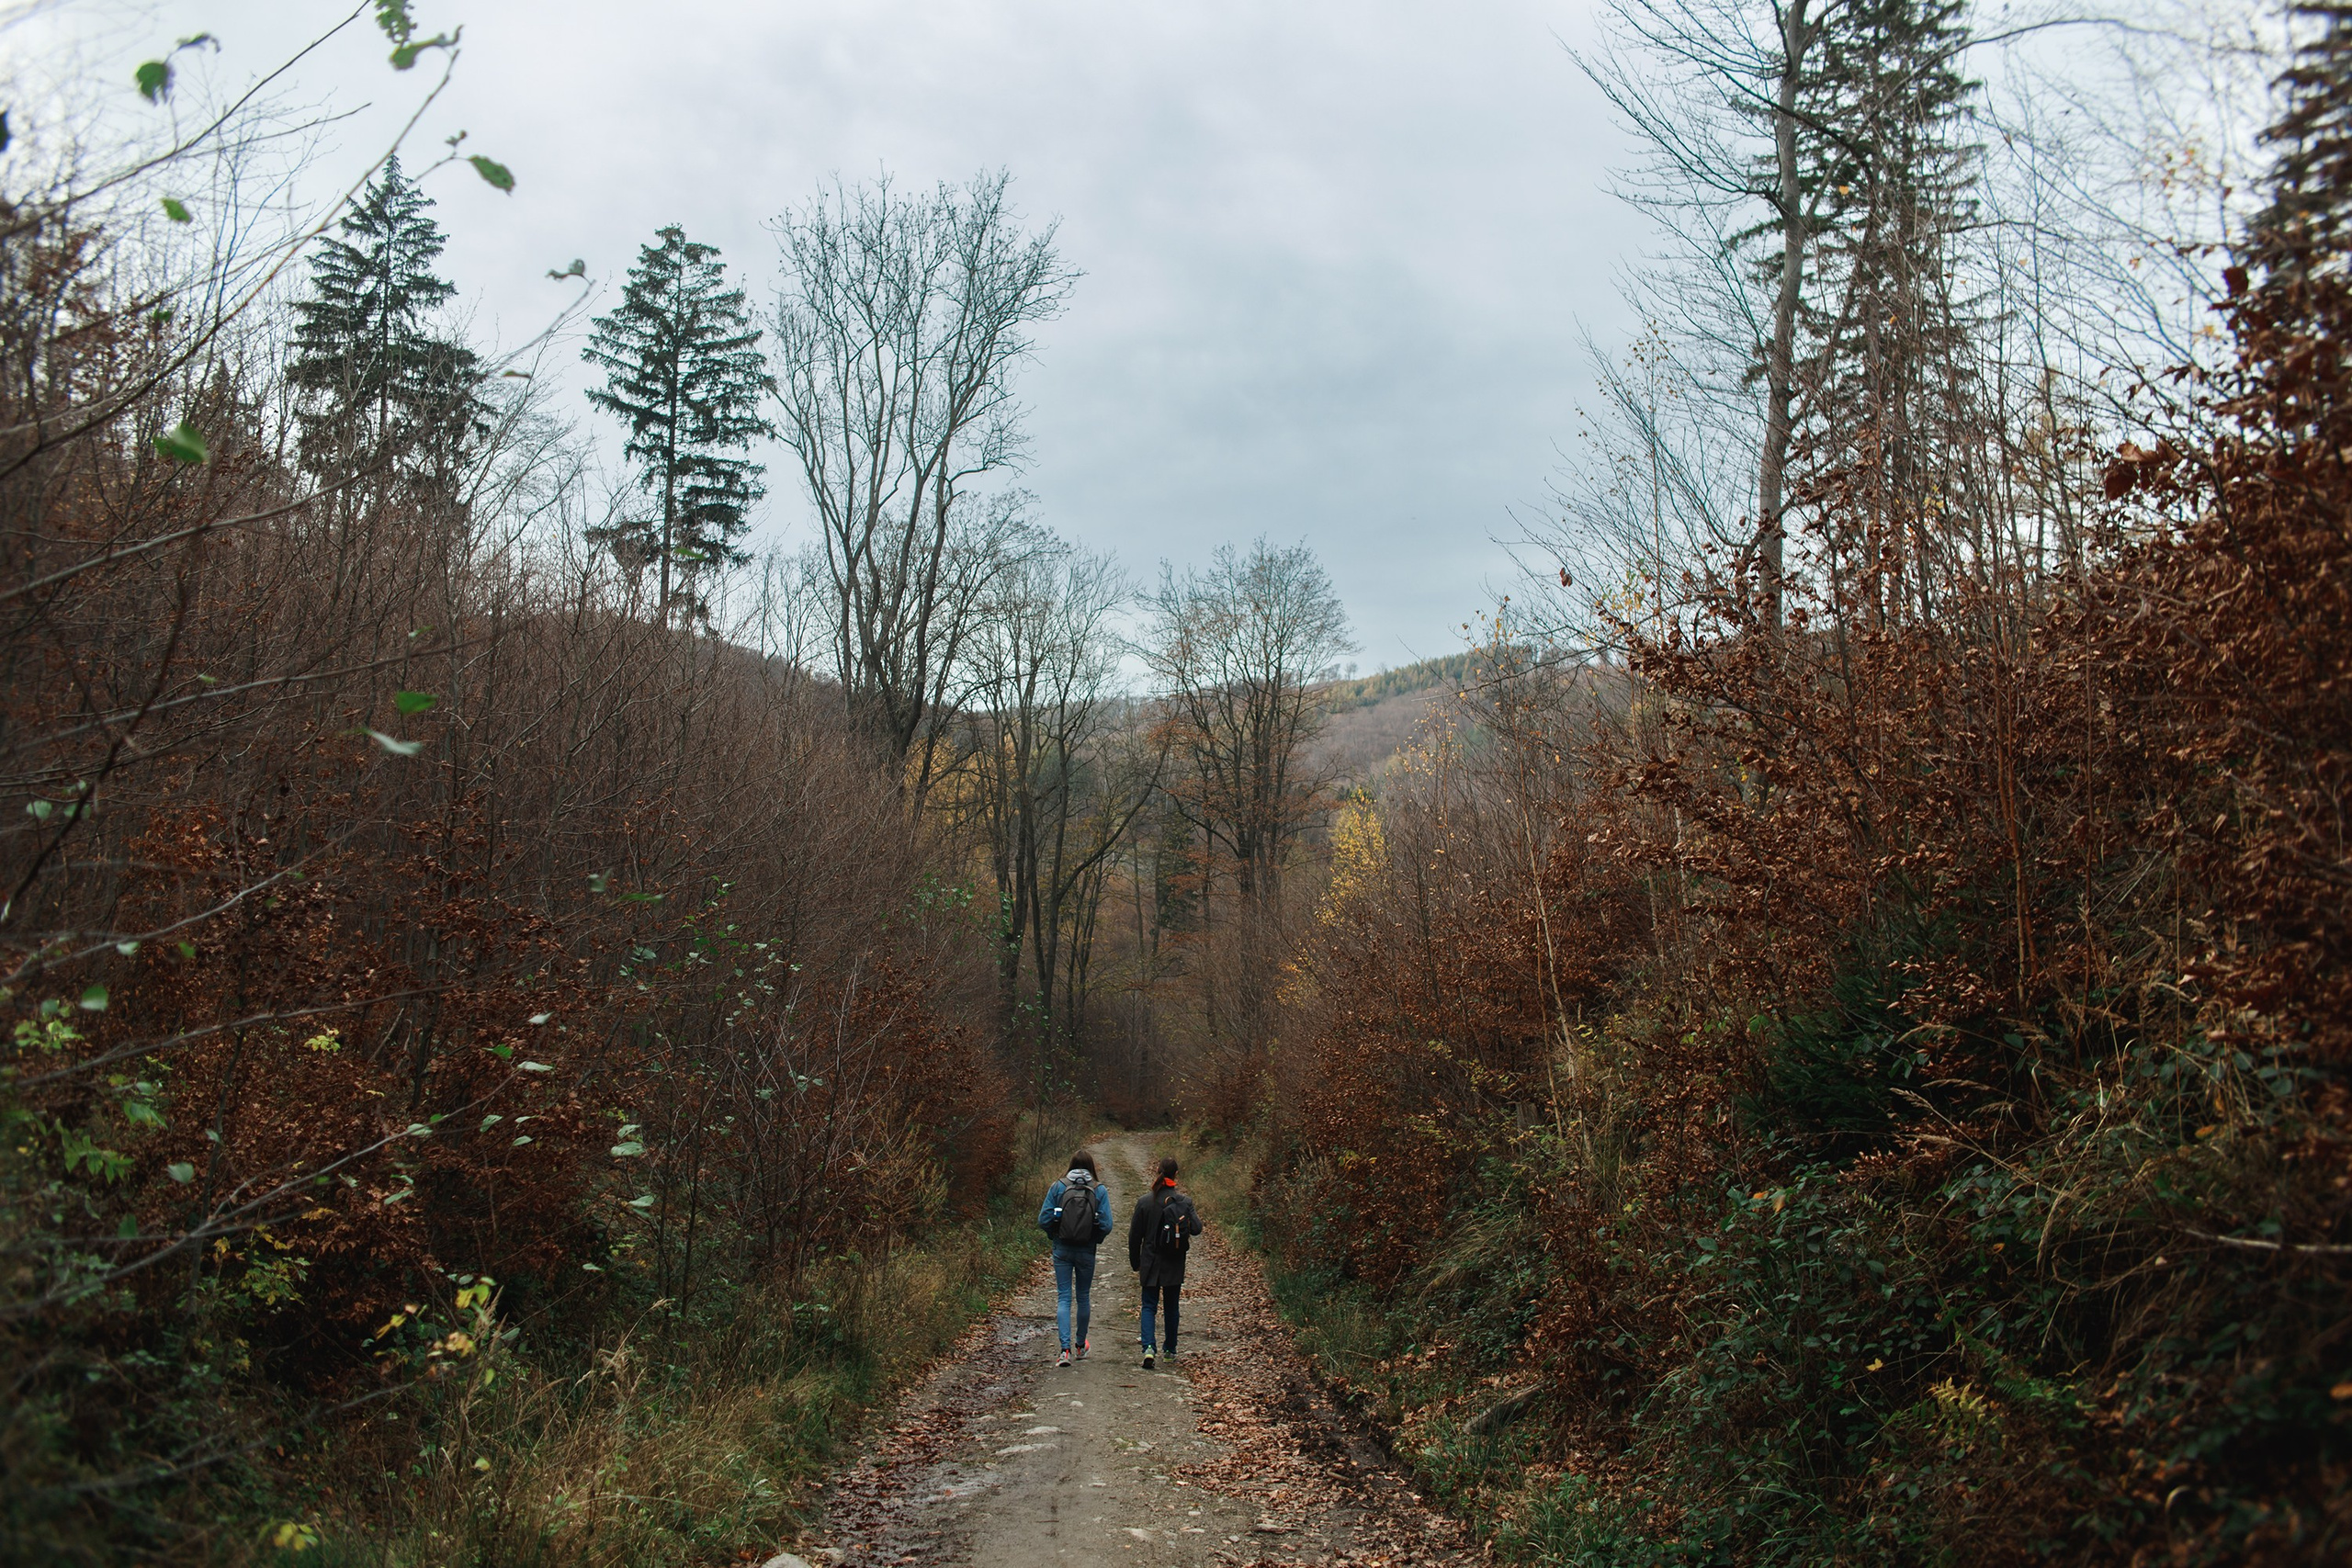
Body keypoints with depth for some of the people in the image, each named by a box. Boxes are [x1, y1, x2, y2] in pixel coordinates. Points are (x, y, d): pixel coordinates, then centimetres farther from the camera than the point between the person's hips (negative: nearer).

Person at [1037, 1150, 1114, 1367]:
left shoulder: (1058, 1187, -4)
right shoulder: (1099, 1190, -4)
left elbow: (1043, 1220, -6)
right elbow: (1106, 1225, -10)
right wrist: (1096, 1239, 9)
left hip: (1062, 1250, 0)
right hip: (1086, 1252, 1)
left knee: (1064, 1298, 1)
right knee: (1083, 1297, 16)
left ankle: (1065, 1348, -12)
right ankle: (1081, 1345, 30)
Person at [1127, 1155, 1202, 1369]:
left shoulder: (1144, 1202, -6)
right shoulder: (1184, 1201, -8)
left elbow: (1135, 1236, -1)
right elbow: (1196, 1229, -13)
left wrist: (1135, 1262, 11)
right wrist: (1195, 1216, 9)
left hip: (1151, 1264, -1)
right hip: (1175, 1265, 1)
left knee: (1149, 1306, 4)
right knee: (1171, 1307, 15)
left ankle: (1149, 1347, -15)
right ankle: (1171, 1350, 22)